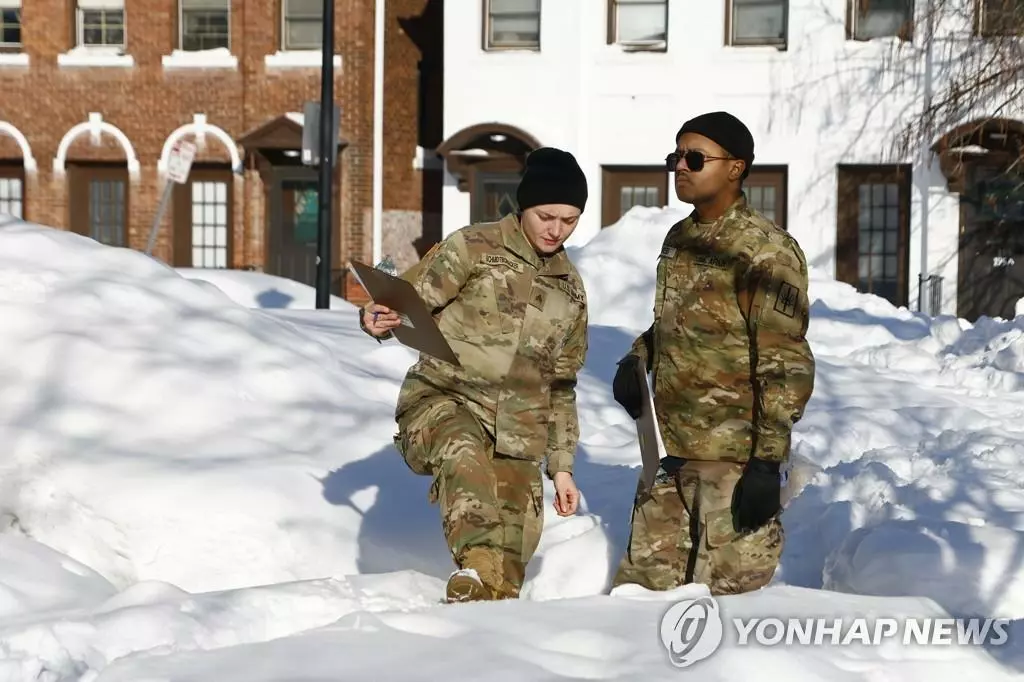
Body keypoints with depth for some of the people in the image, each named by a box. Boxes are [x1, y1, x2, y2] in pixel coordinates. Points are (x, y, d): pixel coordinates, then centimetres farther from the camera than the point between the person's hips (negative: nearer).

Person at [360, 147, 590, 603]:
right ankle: (474, 577, -53)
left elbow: (560, 384, 22)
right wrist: (377, 320, -29)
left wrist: (561, 464, 19)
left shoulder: (570, 288, 16)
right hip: (442, 400, -5)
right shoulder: (474, 249, 1)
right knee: (465, 457, -38)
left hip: (516, 434, 5)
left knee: (512, 554, -5)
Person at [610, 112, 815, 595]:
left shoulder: (767, 252, -12)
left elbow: (786, 368, -15)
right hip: (668, 450, 8)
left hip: (733, 460, -8)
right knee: (642, 585, 12)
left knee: (728, 593, -3)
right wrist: (638, 357, 8)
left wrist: (767, 461, -19)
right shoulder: (678, 239, 13)